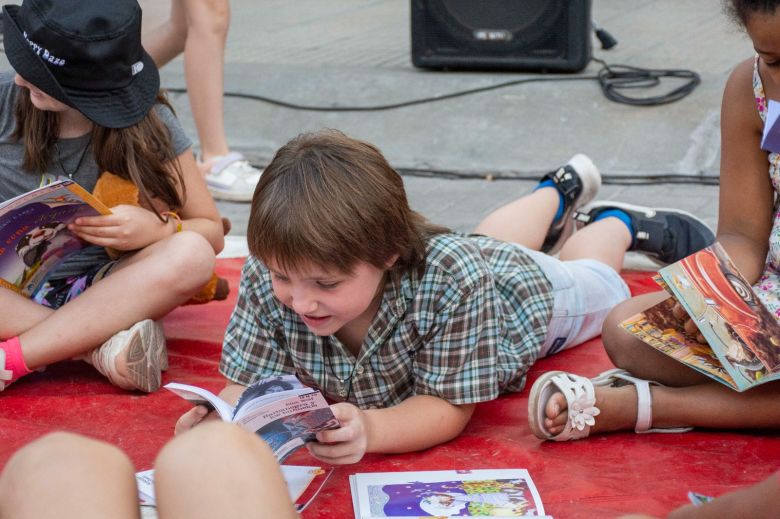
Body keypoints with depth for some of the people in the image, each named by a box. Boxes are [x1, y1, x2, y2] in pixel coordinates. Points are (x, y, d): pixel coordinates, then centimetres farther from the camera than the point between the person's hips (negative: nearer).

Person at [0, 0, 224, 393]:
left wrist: (158, 228, -25)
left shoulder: (148, 126, -8)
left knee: (192, 256, -30)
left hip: (99, 292, 0)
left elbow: (211, 232, -2)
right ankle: (104, 344, -29)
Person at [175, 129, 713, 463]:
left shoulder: (451, 282, -52)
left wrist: (369, 429, -67)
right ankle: (558, 194, 67)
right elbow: (250, 383, -35)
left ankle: (619, 225, 62)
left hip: (527, 293, -4)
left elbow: (451, 408, -46)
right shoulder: (267, 279, -41)